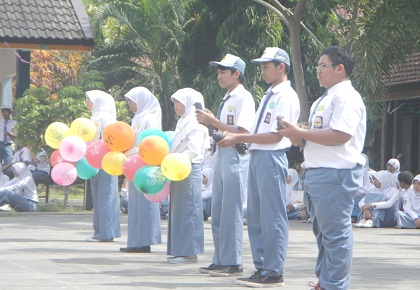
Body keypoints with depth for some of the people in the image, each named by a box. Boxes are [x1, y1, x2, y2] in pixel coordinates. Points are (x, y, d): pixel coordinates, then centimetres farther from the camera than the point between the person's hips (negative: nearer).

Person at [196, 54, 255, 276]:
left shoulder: (243, 98, -11)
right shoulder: (227, 99, 17)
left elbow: (242, 132, -19)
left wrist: (214, 122, -17)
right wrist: (209, 123, 5)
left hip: (235, 157, -10)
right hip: (221, 155, 10)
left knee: (231, 213, -7)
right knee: (217, 213, 12)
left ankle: (233, 263, -2)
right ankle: (220, 260, 18)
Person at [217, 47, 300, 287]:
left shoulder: (285, 96, -10)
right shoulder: (270, 95, 19)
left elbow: (275, 135, -17)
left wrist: (239, 138, -16)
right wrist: (236, 136, 9)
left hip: (271, 158, -10)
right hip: (257, 157, 10)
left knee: (272, 217, -6)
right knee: (255, 216, 12)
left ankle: (274, 272, -2)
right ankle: (261, 267, 18)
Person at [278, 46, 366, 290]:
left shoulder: (346, 96, -12)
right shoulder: (324, 100, 21)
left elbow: (340, 135, -23)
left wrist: (301, 132, -17)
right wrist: (299, 138, 5)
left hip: (336, 173, -11)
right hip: (317, 170, 11)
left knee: (335, 233, -9)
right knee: (322, 231, 17)